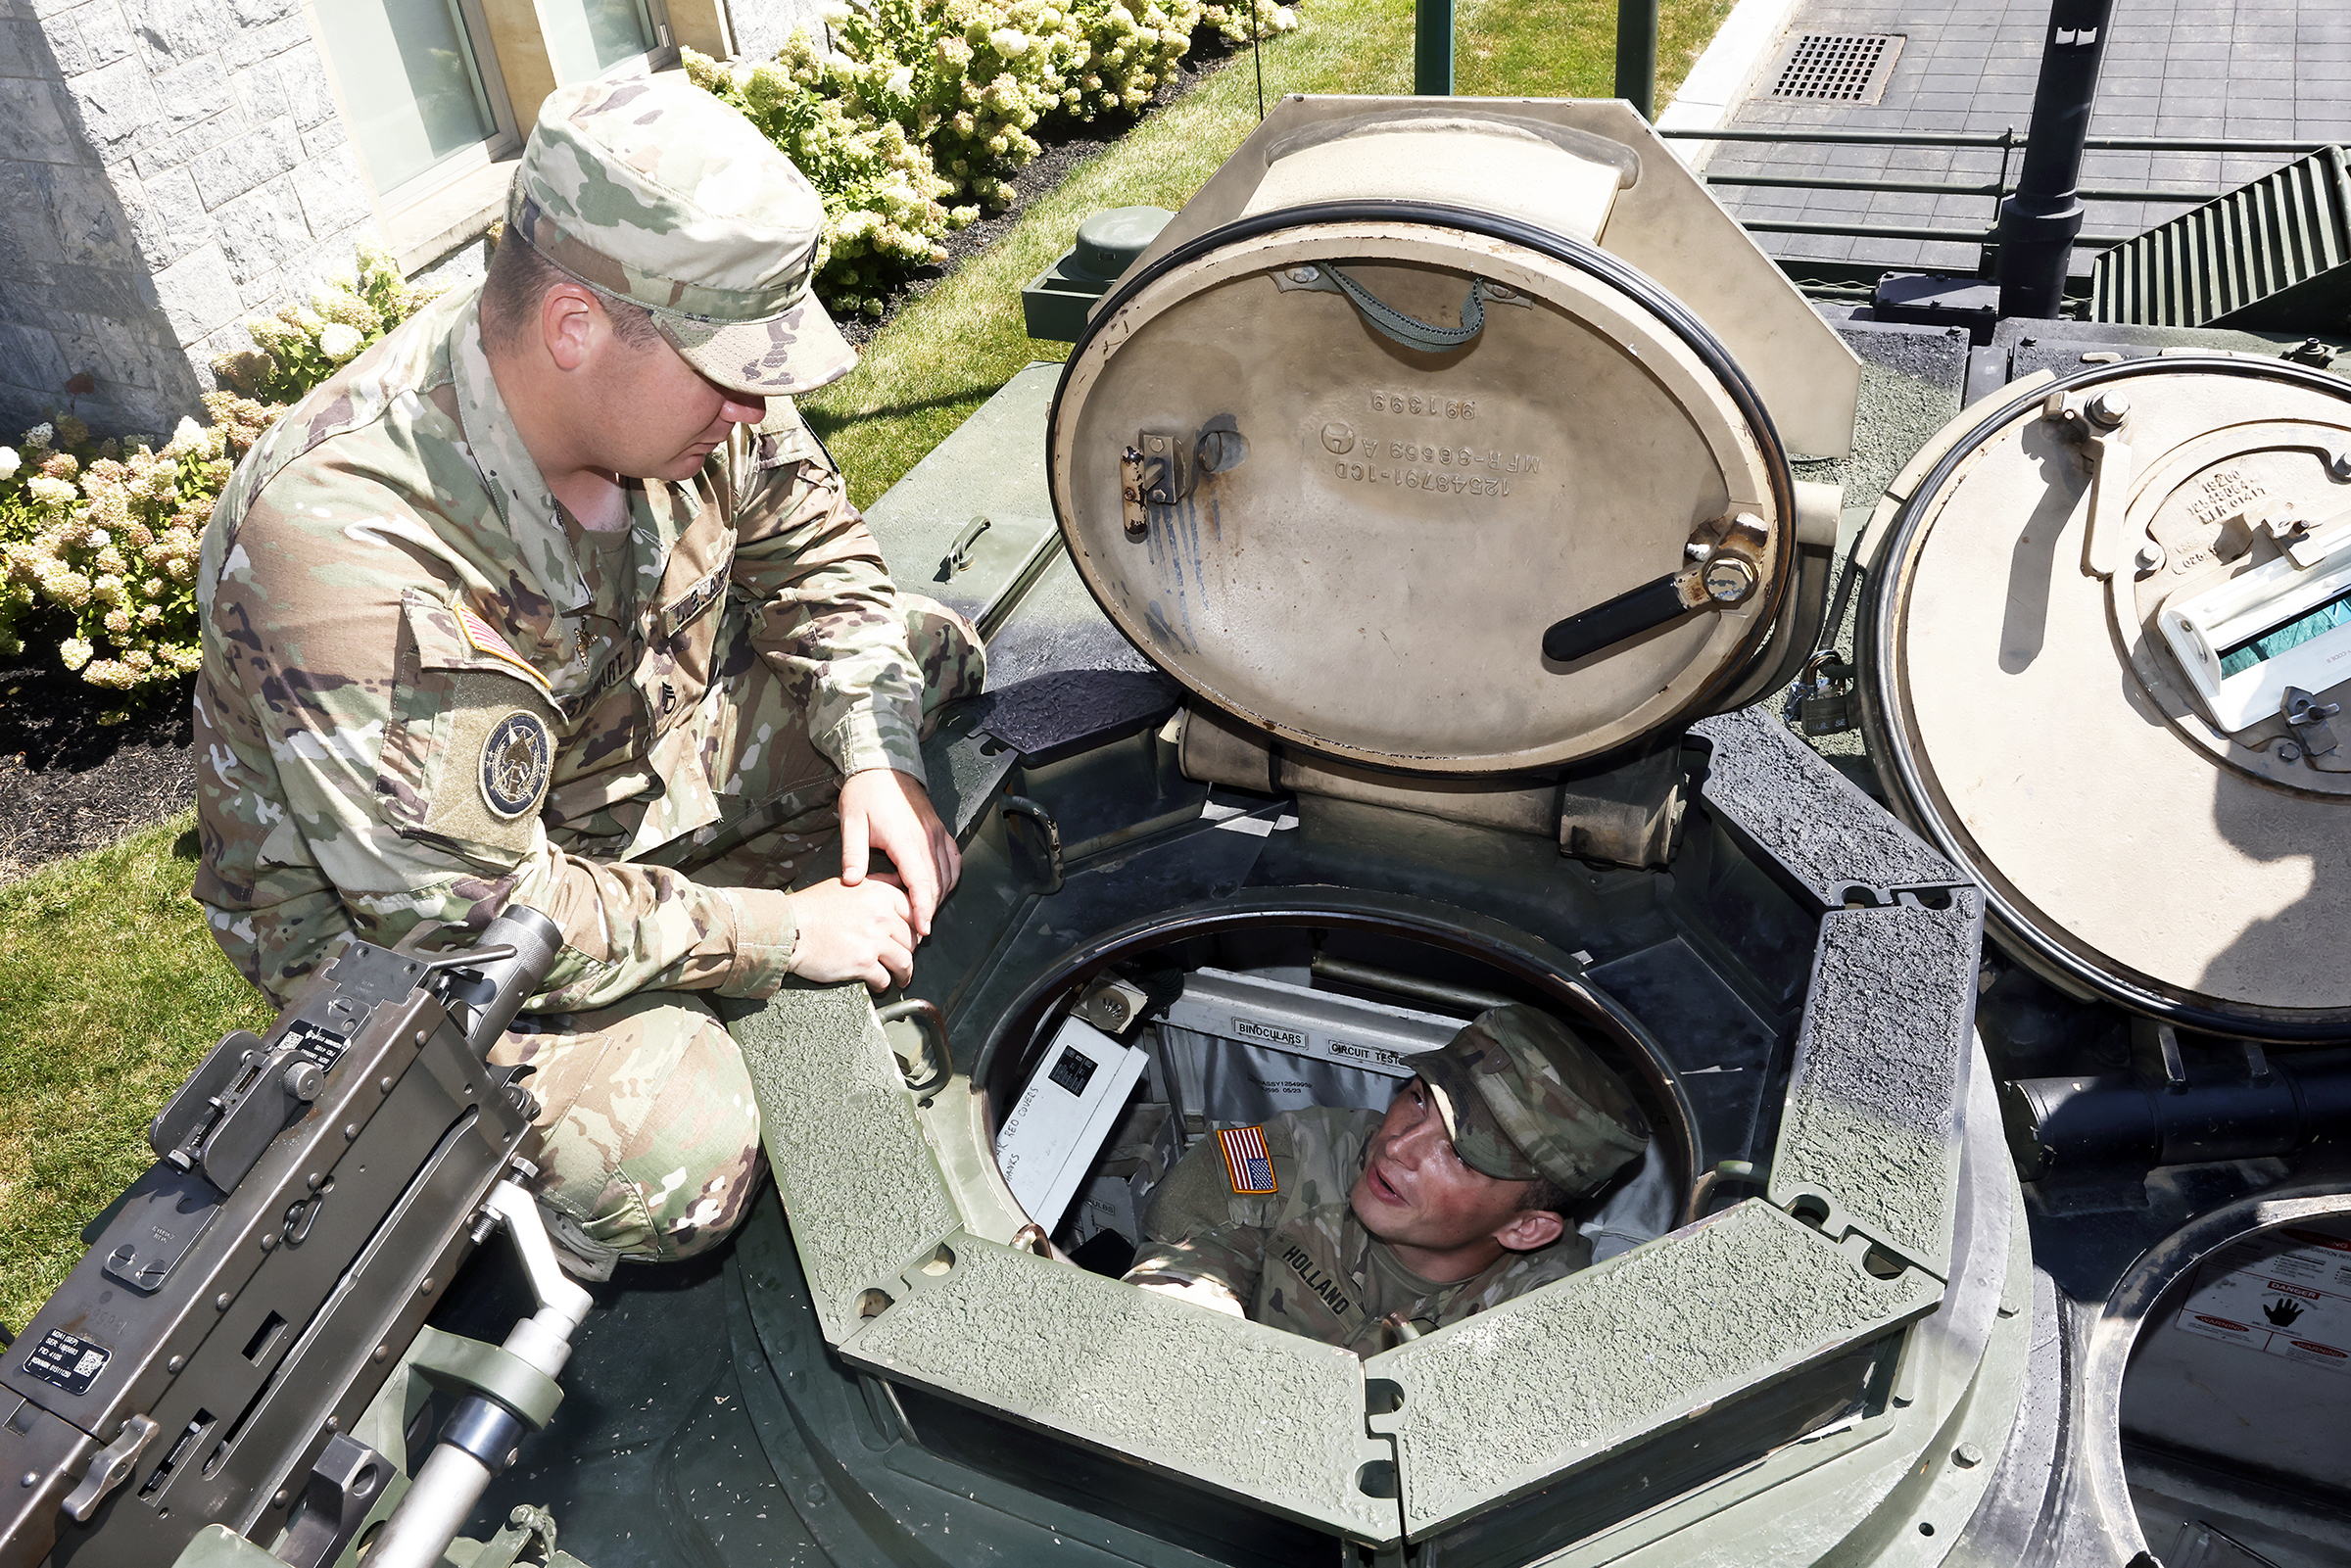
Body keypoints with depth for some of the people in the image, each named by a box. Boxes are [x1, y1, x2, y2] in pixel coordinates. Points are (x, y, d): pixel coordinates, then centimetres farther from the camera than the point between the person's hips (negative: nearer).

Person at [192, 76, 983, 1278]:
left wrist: (874, 758, -15)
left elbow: (811, 547, -1)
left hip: (645, 743, 7)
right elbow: (471, 912, -32)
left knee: (938, 662, -1)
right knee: (672, 1158, -29)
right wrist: (782, 931, -26)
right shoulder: (347, 556, -38)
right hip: (397, 913, -7)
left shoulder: (673, 369, -18)